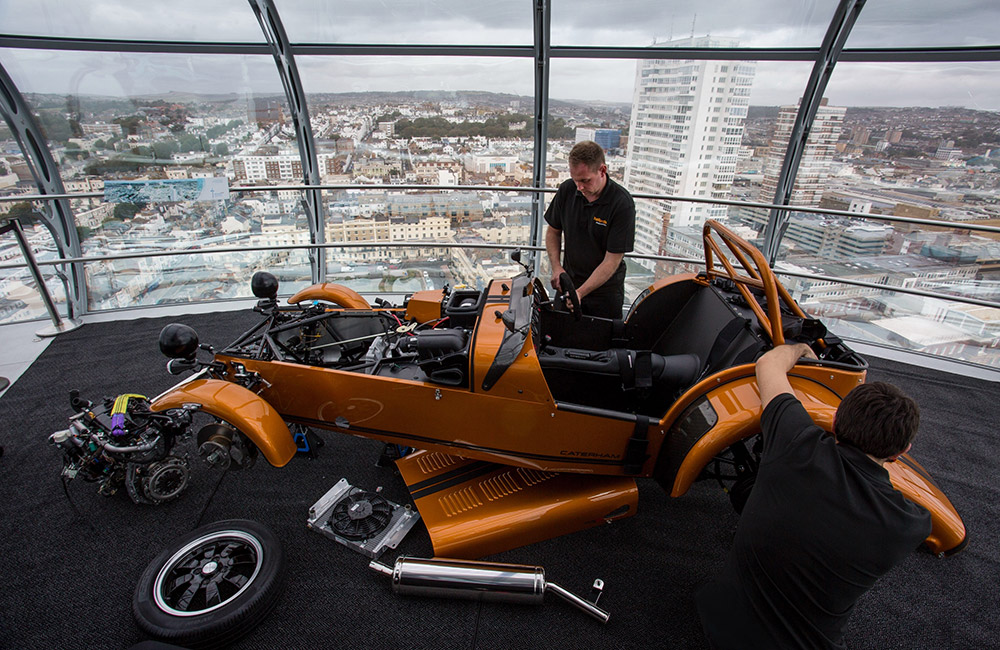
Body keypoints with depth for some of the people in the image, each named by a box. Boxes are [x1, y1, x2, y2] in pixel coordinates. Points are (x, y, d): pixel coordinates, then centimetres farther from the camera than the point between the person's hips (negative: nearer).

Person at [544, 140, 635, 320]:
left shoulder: (622, 204, -21)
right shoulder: (567, 190, -7)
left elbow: (612, 261, -21)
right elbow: (553, 230, 8)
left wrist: (580, 293, -27)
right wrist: (556, 267, -7)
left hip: (606, 290, -4)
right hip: (569, 282, 4)